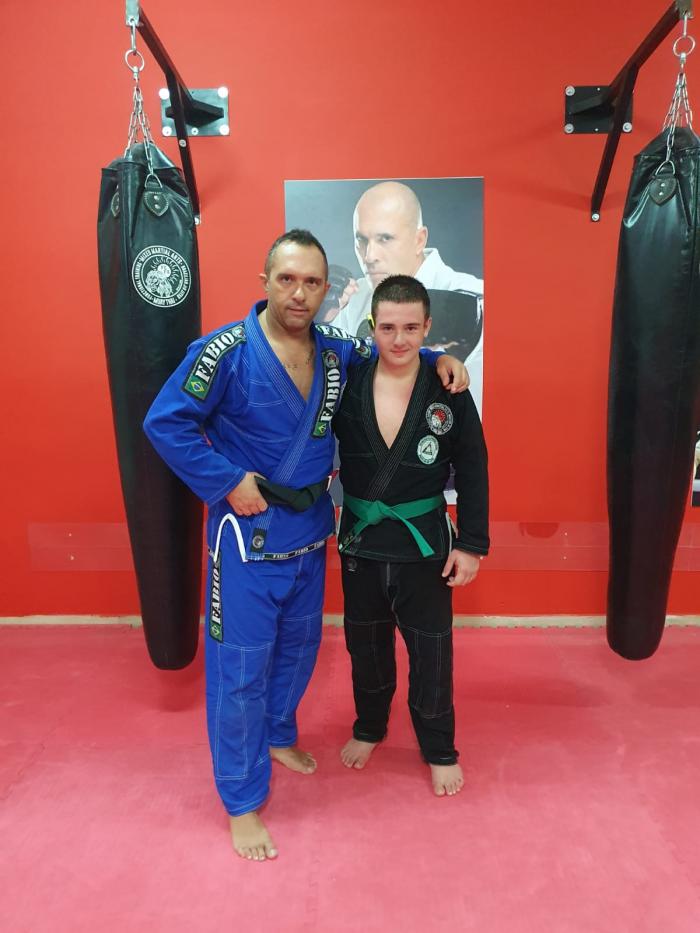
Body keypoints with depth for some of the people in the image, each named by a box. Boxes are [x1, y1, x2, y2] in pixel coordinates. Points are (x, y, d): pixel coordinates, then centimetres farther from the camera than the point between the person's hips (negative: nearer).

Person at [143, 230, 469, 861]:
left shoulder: (335, 351, 0)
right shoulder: (227, 351, -18)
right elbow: (165, 423, -14)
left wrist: (437, 359, 0)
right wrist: (227, 481, -19)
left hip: (310, 529, 6)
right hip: (247, 532, -6)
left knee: (298, 647, 22)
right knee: (241, 666, 3)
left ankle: (277, 735, 51)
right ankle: (242, 801, 24)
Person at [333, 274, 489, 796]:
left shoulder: (448, 391, -10)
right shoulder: (347, 384, -8)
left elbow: (473, 472, -4)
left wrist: (472, 543, -6)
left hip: (424, 543, -1)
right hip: (360, 540, 2)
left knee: (431, 651, 12)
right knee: (366, 644, 20)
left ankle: (440, 751, 36)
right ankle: (369, 728, 46)